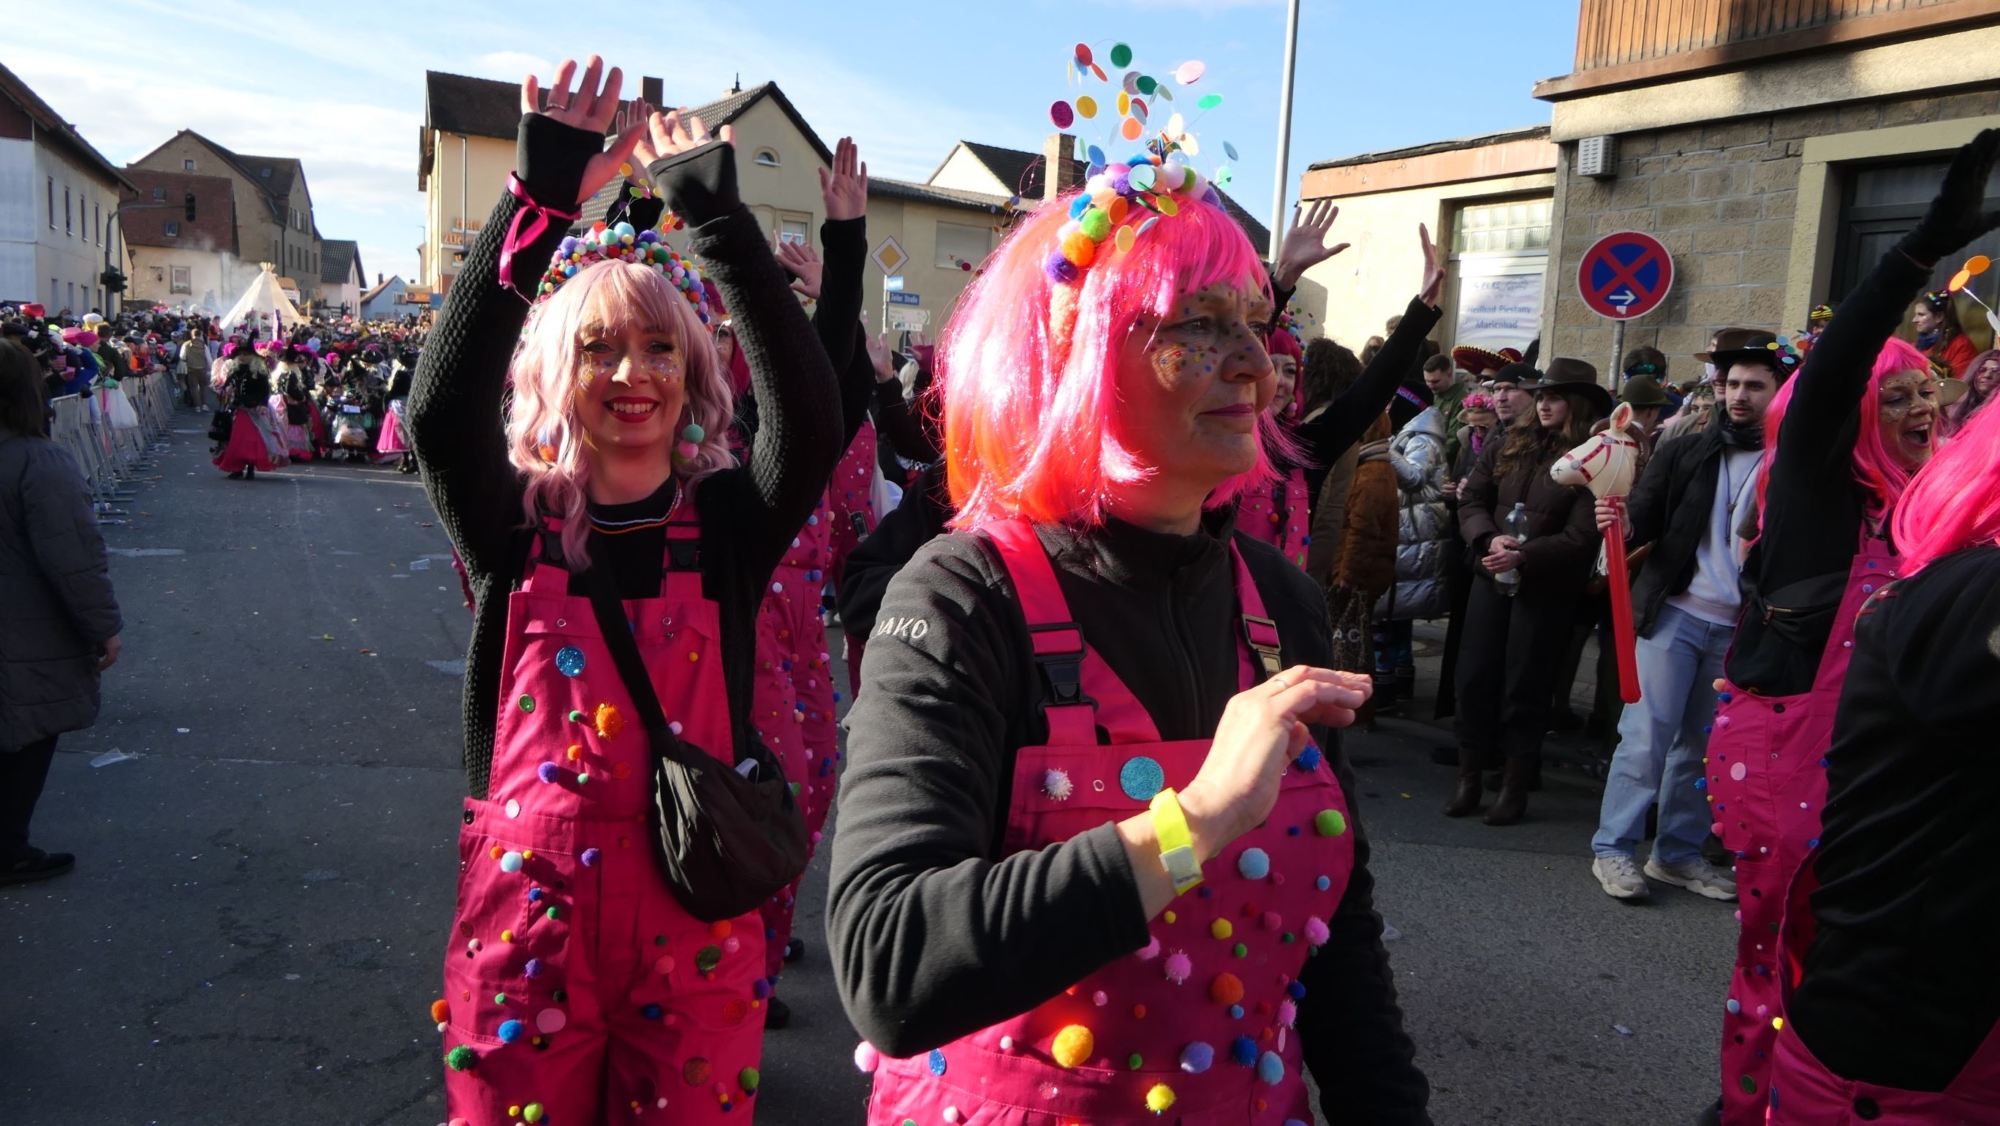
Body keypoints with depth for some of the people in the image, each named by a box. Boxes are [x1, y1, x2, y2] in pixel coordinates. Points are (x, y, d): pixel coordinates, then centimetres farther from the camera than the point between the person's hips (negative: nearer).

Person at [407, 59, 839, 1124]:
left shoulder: (728, 519, -2)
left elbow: (814, 415, -19)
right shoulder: (513, 524, -1)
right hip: (526, 917, 1)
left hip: (696, 920, 0)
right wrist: (540, 192, -24)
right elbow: (441, 405, -19)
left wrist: (716, 209, -21)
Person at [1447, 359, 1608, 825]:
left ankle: (1515, 783, 17)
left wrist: (1523, 557, -23)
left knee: (1524, 684, 3)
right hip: (1491, 576, 4)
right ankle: (1469, 776, 17)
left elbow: (1581, 537, -13)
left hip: (1547, 587, -4)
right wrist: (1489, 539, -14)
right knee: (1474, 676, 5)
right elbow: (1471, 500, 5)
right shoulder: (1509, 445, 8)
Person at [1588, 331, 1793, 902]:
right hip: (1675, 613, -1)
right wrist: (1623, 524, -24)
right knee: (1646, 735, -3)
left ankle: (1678, 853, 22)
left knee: (1702, 745, 10)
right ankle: (1613, 849, 6)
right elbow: (1646, 517, -1)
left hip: (1739, 627, 1)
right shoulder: (1686, 453, 3)